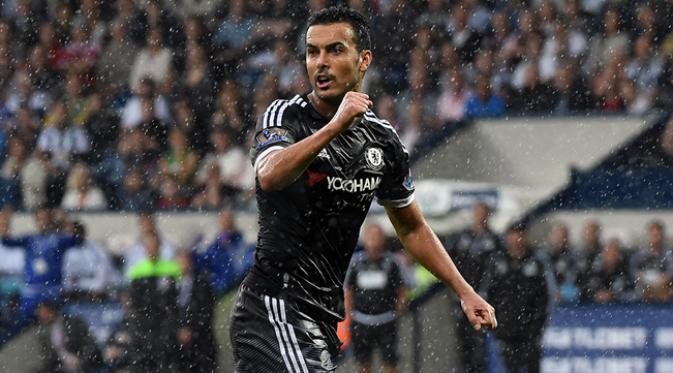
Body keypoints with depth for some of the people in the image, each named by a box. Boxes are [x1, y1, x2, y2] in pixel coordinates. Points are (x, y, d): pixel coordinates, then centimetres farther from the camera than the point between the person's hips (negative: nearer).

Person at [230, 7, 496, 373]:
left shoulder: (381, 140, 10)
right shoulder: (284, 116, -7)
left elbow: (412, 227, 23)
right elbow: (270, 176, -31)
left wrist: (464, 291, 18)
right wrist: (335, 126, -39)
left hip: (325, 315, 7)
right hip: (275, 308, -7)